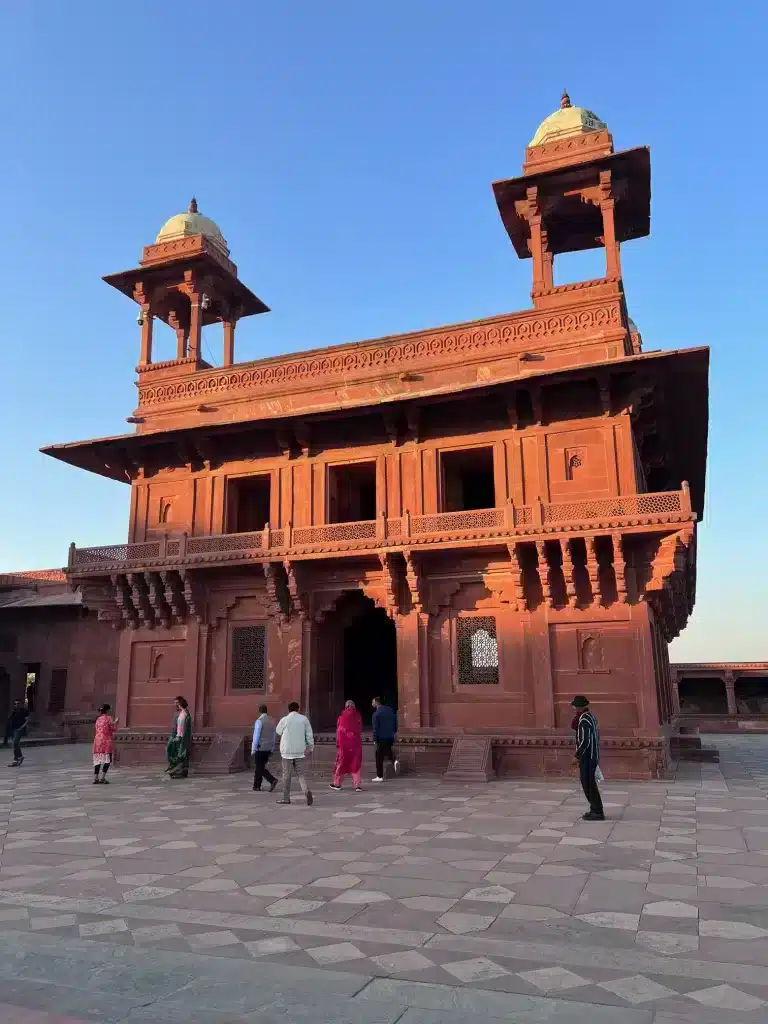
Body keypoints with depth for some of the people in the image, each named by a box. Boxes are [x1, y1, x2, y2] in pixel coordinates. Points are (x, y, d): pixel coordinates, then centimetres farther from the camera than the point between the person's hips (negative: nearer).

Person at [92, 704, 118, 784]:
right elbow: (113, 729, -5)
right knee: (107, 759, 0)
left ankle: (95, 778, 4)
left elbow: (97, 730, 18)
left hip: (97, 740, 6)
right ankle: (103, 777, -9)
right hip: (106, 740, -6)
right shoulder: (109, 718, -5)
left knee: (98, 759, 9)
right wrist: (115, 722, 15)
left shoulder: (98, 719, 13)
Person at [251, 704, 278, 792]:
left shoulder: (259, 721, -13)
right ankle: (257, 786, 21)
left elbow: (256, 736, -14)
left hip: (260, 748, -7)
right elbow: (273, 736, 10)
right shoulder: (272, 721, 6)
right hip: (268, 748, 7)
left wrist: (253, 750, -8)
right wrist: (272, 749, 16)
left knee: (260, 768, -1)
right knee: (260, 766, 18)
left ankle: (272, 780, -18)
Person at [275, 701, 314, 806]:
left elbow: (278, 731, 11)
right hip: (300, 751, 2)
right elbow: (309, 734, 1)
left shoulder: (284, 720, -6)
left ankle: (286, 797, 16)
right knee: (301, 774, 5)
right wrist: (311, 747, 11)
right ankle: (307, 791, -18)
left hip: (287, 751, -2)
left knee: (286, 775, 10)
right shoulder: (304, 719, 0)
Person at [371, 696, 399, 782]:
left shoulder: (376, 713, -13)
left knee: (379, 757, 4)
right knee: (387, 750, 28)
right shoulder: (390, 709, 6)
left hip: (382, 737, -6)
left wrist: (375, 740, -9)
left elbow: (375, 728, -14)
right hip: (391, 737, 6)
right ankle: (394, 761, 0)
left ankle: (379, 776, 8)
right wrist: (395, 732, 21)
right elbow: (395, 721, 12)